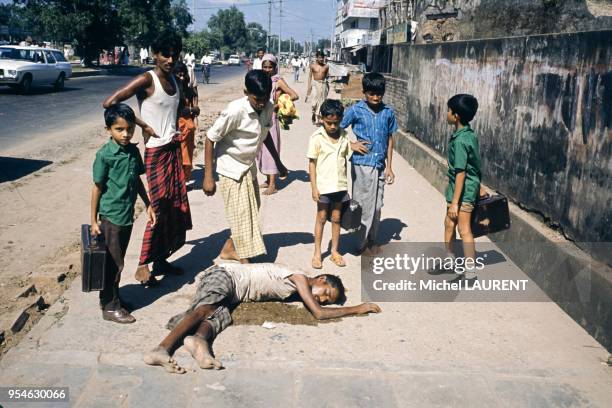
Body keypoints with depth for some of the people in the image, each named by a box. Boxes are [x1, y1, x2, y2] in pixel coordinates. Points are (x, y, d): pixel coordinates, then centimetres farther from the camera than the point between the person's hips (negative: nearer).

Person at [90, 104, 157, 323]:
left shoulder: (134, 151, 3)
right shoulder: (105, 155, -15)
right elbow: (97, 188, -11)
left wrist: (148, 205, 15)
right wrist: (94, 220, -8)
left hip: (128, 215, 6)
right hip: (110, 216, -6)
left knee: (117, 260, 17)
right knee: (113, 263, 1)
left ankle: (108, 298, 32)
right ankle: (110, 307, 13)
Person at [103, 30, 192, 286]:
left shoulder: (173, 80, 10)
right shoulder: (146, 80, -12)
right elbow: (109, 103, -19)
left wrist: (175, 131, 6)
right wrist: (144, 125, -14)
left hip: (173, 149, 8)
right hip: (156, 152, -8)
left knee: (176, 208, 10)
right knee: (159, 208, -6)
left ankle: (161, 260, 22)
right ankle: (143, 266, 6)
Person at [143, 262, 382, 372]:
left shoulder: (298, 289, 17)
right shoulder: (300, 277, -9)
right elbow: (319, 314, -15)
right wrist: (358, 308, -7)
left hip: (231, 295, 8)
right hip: (223, 275, -8)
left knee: (220, 318, -24)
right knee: (204, 310, -34)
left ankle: (198, 340, -54)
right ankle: (161, 349, -54)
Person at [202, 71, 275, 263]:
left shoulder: (268, 109, -7)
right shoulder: (235, 110, -26)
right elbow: (210, 139, -20)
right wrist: (208, 177, -19)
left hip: (249, 167, 7)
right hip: (231, 169, -7)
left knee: (252, 211, 14)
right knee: (241, 216, -4)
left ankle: (229, 249, 32)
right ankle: (245, 262, 7)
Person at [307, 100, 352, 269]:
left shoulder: (344, 136, 1)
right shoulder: (317, 137, -10)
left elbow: (344, 159, 10)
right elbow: (312, 163, -7)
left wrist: (345, 183, 10)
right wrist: (314, 187, -11)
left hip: (340, 185, 3)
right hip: (323, 185, -3)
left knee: (336, 218, 11)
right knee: (321, 218, 6)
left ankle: (335, 251, 23)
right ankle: (317, 253, 17)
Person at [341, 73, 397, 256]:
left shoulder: (388, 112, 4)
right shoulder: (356, 110, -7)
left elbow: (389, 139, 10)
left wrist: (389, 166, 8)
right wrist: (351, 145, -13)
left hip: (379, 165, 4)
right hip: (362, 164, -4)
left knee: (377, 205, 12)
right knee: (364, 205, 2)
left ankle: (373, 240, 27)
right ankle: (362, 244, 15)